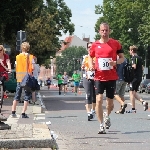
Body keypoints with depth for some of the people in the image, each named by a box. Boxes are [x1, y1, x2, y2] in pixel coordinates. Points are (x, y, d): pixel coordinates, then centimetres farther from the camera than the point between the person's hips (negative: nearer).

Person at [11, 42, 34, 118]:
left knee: (17, 95, 12)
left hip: (19, 78, 3)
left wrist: (17, 76, 10)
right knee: (27, 95, 3)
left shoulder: (18, 56, 5)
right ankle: (23, 113, -4)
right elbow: (32, 68, -9)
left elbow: (16, 67, 1)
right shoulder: (30, 56, -3)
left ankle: (13, 112, 6)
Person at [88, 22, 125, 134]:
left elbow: (122, 58, 7)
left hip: (112, 77, 0)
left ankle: (107, 116, 42)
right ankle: (101, 125, -5)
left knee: (110, 103, 9)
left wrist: (116, 62, -15)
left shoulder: (115, 43, 2)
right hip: (99, 77, 0)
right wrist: (91, 66, 0)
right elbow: (90, 57, 20)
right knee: (99, 100, -13)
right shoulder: (95, 45, 5)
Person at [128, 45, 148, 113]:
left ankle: (133, 109, -2)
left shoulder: (134, 58, -11)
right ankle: (143, 102, -3)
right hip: (140, 77, 8)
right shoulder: (140, 58, 16)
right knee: (134, 92, 16)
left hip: (134, 77, -8)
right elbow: (142, 68, 19)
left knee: (131, 92, -2)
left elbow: (134, 66, -22)